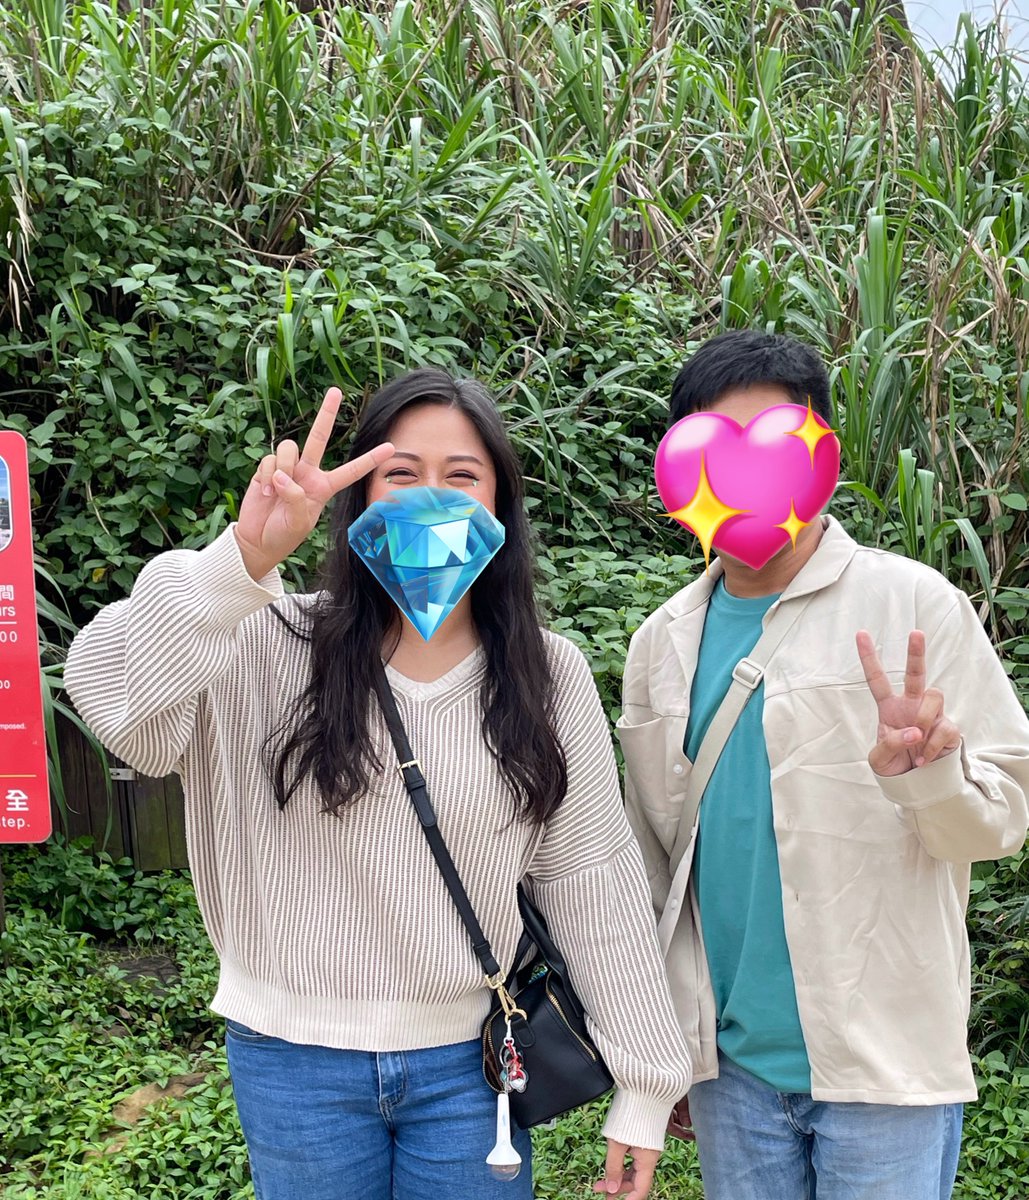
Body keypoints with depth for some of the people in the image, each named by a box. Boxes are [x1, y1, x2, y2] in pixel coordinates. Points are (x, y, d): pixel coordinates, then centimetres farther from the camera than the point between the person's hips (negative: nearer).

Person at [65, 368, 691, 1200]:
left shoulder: (551, 678, -5)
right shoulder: (274, 648, -10)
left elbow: (595, 883, -2)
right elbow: (111, 695, -27)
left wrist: (645, 1085, 0)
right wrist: (245, 557, -39)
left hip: (466, 1060, 1)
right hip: (293, 1060, 0)